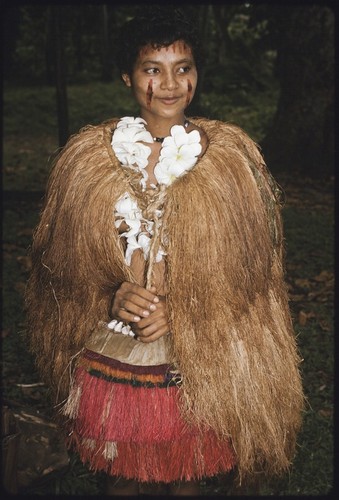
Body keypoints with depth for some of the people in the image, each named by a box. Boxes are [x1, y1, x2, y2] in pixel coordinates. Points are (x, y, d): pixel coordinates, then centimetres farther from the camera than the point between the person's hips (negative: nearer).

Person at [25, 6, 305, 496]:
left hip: (200, 357, 0)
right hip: (111, 359, 1)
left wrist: (179, 310, -14)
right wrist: (112, 296, -15)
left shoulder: (231, 155, -5)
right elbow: (63, 255, 2)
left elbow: (247, 262, -3)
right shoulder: (88, 155, -2)